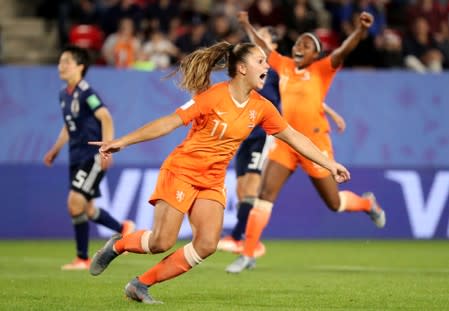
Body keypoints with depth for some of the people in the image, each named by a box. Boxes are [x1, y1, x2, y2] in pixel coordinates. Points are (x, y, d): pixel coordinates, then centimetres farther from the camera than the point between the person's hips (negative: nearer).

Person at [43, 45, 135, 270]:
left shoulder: (86, 92, -14)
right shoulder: (64, 95, 12)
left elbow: (106, 118, -19)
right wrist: (55, 150, 21)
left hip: (93, 156, -9)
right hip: (76, 157, 9)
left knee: (75, 202, -16)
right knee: (87, 209, 12)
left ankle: (82, 259, -7)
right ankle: (124, 229, 35)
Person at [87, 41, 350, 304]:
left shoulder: (262, 108, 1)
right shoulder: (215, 96, -17)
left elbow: (294, 137, 10)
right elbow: (171, 122, -17)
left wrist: (330, 164, 9)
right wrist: (123, 142, -20)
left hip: (213, 181, 6)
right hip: (182, 171, -6)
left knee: (207, 245, -11)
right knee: (162, 242, -12)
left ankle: (141, 285, 0)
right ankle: (118, 245, 20)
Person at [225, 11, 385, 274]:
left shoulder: (321, 69, -4)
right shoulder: (285, 66, 9)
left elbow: (344, 51, -21)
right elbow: (262, 48, 26)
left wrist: (362, 29, -37)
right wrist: (247, 26, 37)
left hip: (314, 142, -4)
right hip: (285, 141, 4)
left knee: (334, 203, 6)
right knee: (265, 194, -8)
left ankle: (368, 204, 40)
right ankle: (248, 254, -4)